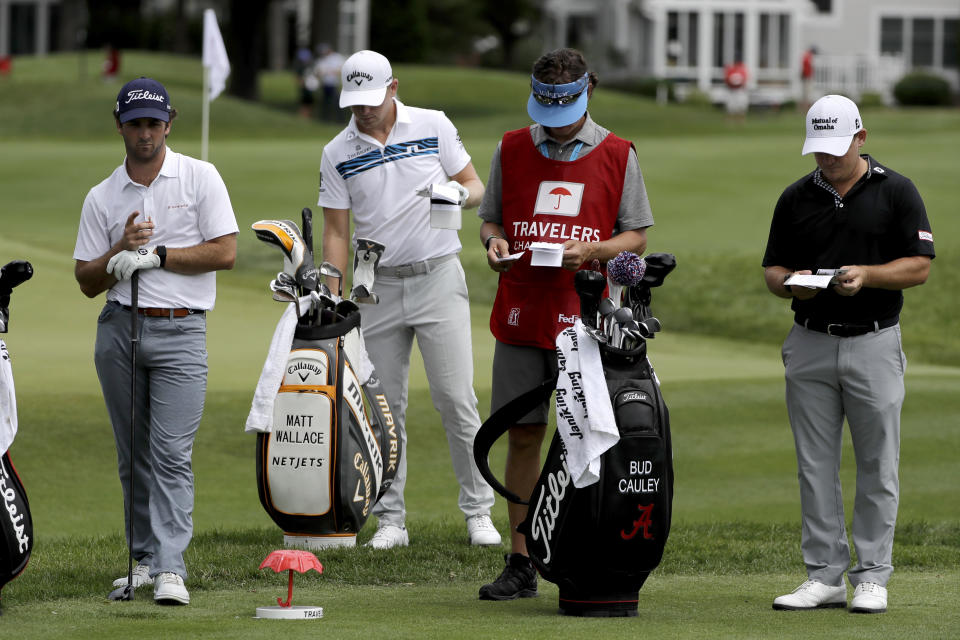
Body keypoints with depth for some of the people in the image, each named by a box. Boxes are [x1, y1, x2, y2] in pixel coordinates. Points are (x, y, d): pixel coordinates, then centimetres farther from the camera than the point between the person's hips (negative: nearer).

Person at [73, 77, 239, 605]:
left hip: (180, 330, -4)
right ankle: (144, 558, 17)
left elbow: (224, 252, -5)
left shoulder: (200, 178, 2)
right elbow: (87, 282, 8)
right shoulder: (102, 197, 10)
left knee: (171, 453, -13)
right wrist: (120, 250, -11)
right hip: (119, 328, 4)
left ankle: (170, 568, -18)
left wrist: (156, 255, -11)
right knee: (133, 455, 7)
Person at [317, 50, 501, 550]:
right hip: (378, 287, 2)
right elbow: (336, 231, 3)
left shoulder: (434, 127, 0)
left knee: (456, 399, -6)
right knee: (385, 406, 3)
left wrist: (460, 194, -18)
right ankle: (390, 521, 9)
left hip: (438, 280, -2)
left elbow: (476, 186, 6)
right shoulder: (337, 154, 3)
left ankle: (478, 512, 1)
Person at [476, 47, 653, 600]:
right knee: (522, 437, 4)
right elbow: (491, 218, 17)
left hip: (585, 320, -3)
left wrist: (591, 250, -14)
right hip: (520, 318, 3)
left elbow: (636, 237, 5)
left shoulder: (617, 155, 3)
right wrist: (494, 242, -6)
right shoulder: (512, 149, 10)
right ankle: (521, 566, 10)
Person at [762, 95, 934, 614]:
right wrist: (789, 283, -12)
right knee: (815, 466, 3)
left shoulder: (896, 192, 0)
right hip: (810, 343, 3)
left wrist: (867, 274, -18)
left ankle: (872, 576, 6)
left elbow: (919, 267, -3)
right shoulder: (796, 198, 9)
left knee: (877, 468, 0)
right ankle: (824, 575, 9)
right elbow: (772, 269, 11)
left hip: (874, 342, -3)